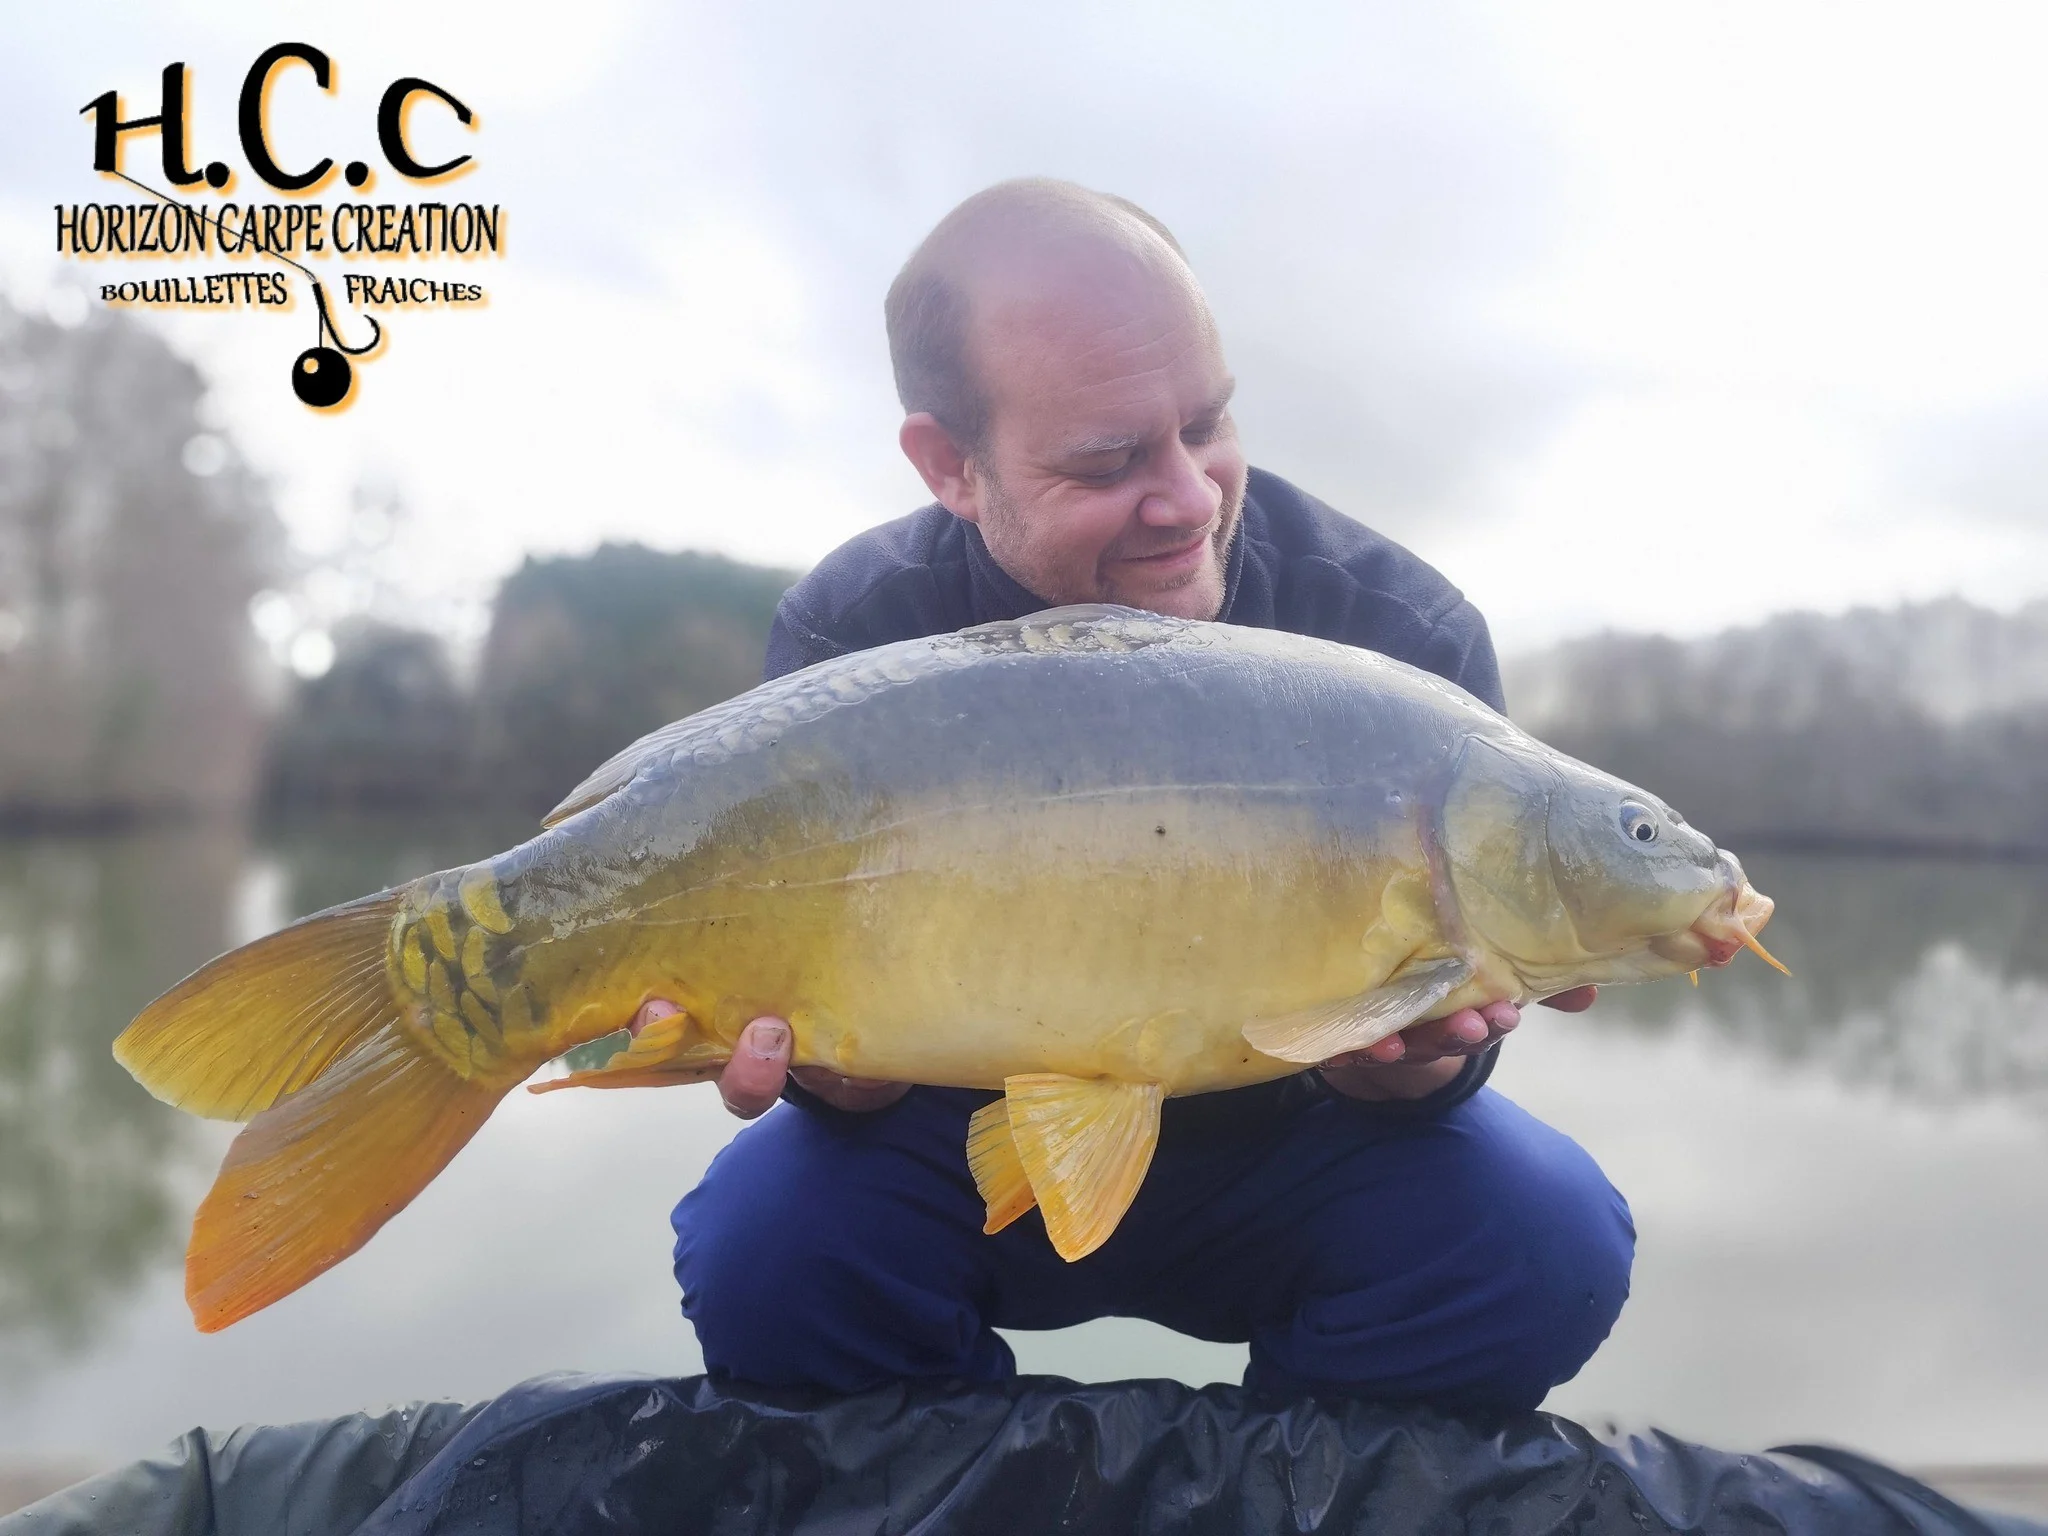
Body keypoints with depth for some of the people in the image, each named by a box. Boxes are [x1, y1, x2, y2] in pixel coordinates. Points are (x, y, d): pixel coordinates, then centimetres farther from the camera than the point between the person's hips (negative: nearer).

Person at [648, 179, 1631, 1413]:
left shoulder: (1402, 638, -19)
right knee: (765, 1242, -27)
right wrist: (838, 1062, -40)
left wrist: (1400, 1058, -40)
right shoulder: (848, 646, -17)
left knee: (1540, 1240, -25)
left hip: (1276, 1169, 1)